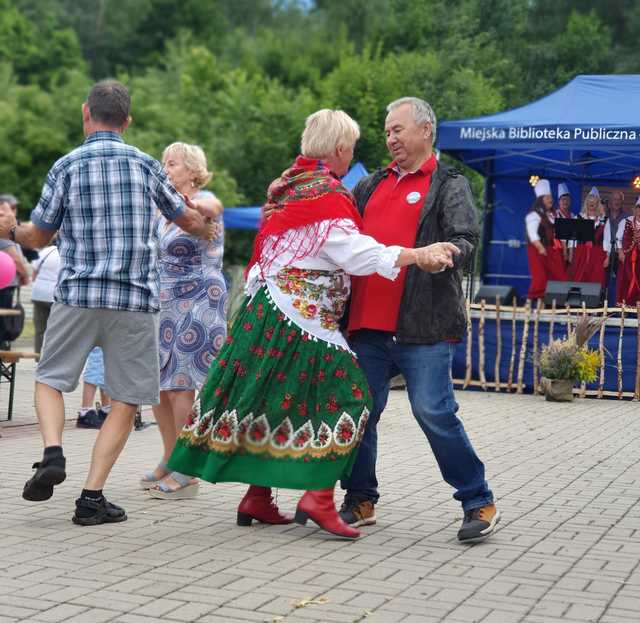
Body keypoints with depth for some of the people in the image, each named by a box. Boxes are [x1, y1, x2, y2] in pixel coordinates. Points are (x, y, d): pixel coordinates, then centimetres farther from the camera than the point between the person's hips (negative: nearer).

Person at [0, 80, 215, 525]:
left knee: (50, 379, 18)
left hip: (77, 294, 0)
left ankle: (53, 453, -6)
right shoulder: (146, 165, 5)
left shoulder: (66, 167, 1)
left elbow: (38, 237, 8)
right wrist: (208, 230, 41)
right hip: (136, 299, 0)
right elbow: (189, 220, 18)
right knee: (126, 401, 7)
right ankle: (92, 497, 1)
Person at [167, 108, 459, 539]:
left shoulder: (291, 184, 15)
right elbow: (358, 253, -20)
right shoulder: (327, 195, -13)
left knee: (273, 402, 12)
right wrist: (418, 256, -23)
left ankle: (257, 498, 17)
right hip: (305, 317, -9)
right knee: (342, 396, -5)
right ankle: (319, 495, -11)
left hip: (270, 308, 9)